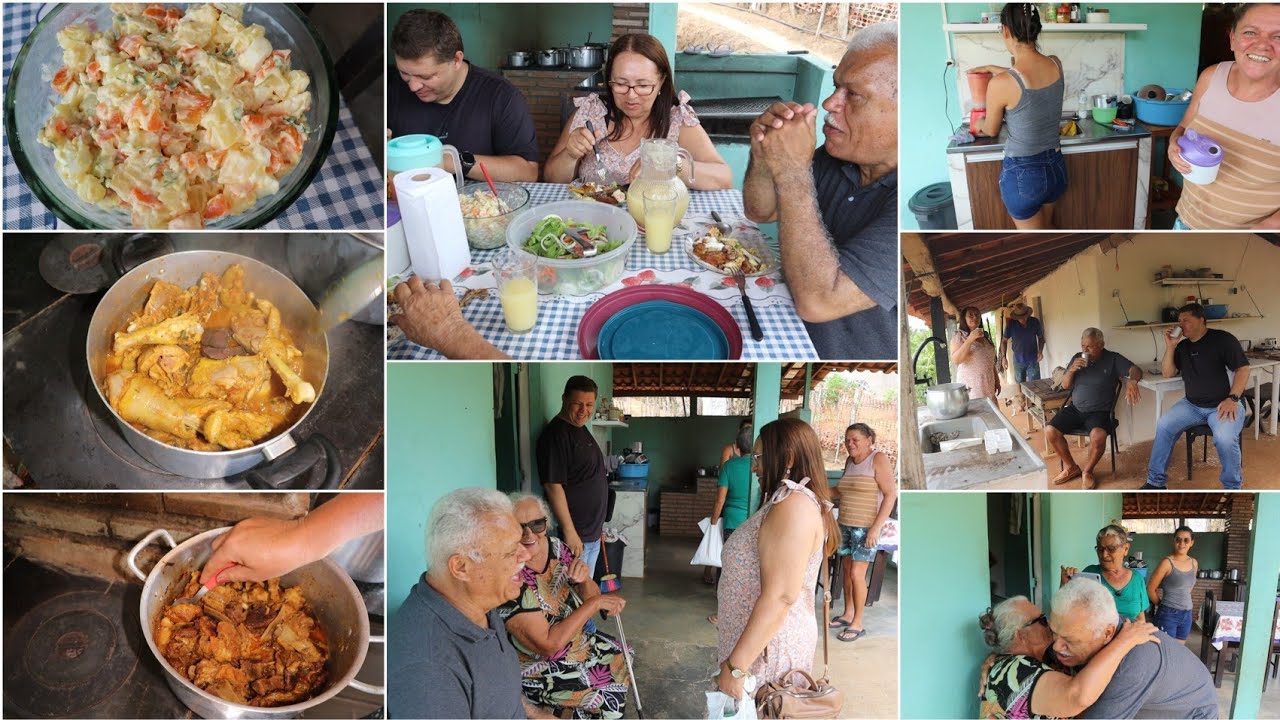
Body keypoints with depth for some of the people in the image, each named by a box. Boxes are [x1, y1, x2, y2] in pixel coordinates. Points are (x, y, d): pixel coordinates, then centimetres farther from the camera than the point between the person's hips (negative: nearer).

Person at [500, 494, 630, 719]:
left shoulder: (556, 548, -10)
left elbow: (591, 598, -1)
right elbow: (548, 645, -30)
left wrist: (585, 579, -23)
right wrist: (595, 603, -28)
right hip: (538, 668, -7)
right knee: (611, 698, -9)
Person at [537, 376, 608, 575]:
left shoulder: (581, 429, 11)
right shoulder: (555, 435, -19)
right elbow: (553, 486, -23)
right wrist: (569, 531, -24)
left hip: (592, 531, 9)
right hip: (573, 532, -9)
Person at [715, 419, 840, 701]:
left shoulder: (793, 506, -20)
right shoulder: (792, 500, 13)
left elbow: (779, 598, -27)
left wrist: (735, 666, -25)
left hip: (766, 648, -10)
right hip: (764, 638, 10)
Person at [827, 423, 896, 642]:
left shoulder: (878, 459, -11)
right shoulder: (850, 461, 10)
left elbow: (891, 494, -15)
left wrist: (876, 528, -20)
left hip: (866, 528, -7)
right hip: (846, 524, 7)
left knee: (857, 574, -7)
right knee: (847, 570, 12)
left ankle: (857, 624, 3)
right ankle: (848, 614, 25)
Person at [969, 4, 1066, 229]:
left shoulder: (1000, 84, -24)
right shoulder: (1056, 65, -7)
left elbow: (991, 130, -4)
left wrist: (979, 125, 20)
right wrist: (990, 68, 32)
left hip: (1022, 174, -6)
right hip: (1055, 166, 6)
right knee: (1045, 226, 31)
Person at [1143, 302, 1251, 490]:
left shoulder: (1223, 339, -9)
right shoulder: (1182, 346, 9)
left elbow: (1242, 369, -11)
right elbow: (1167, 373, 7)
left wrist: (1233, 399, -21)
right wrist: (1170, 347, -6)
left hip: (1222, 406, -5)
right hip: (1192, 405, 6)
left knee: (1225, 438, -32)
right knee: (1163, 425, -16)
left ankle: (1233, 487, -7)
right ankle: (1156, 481, -6)